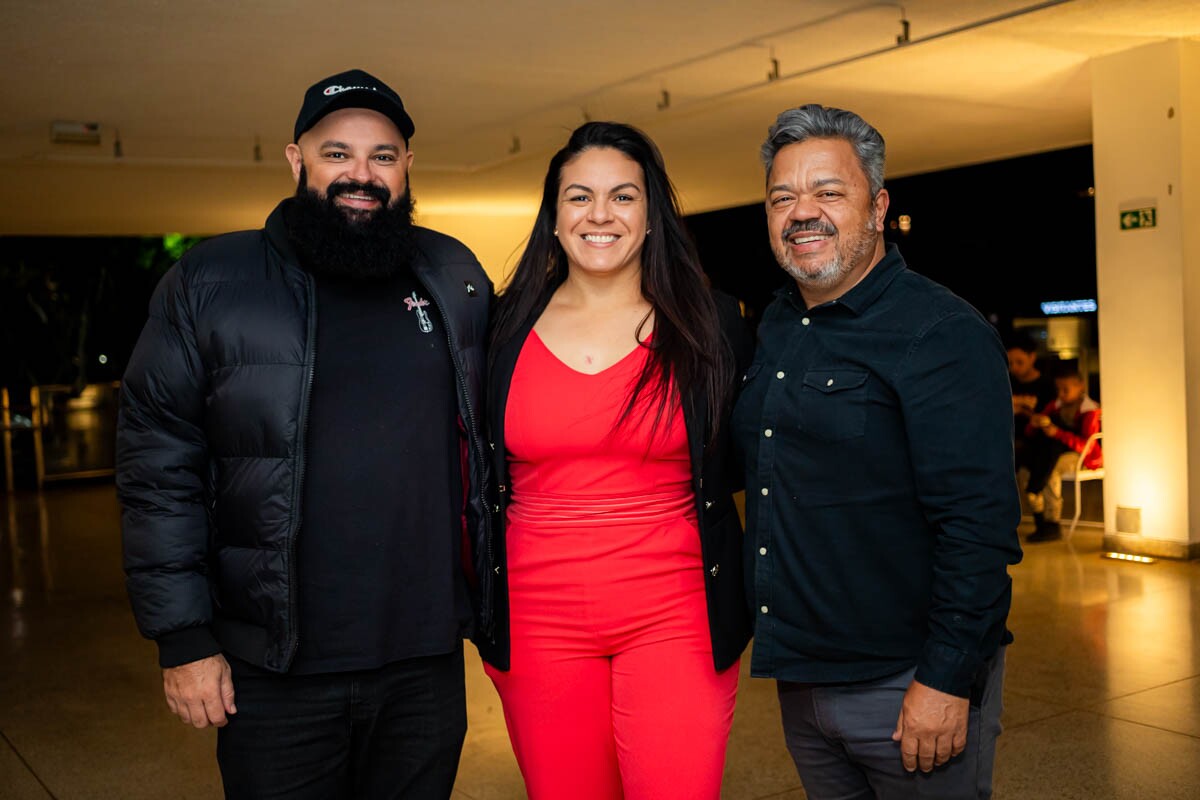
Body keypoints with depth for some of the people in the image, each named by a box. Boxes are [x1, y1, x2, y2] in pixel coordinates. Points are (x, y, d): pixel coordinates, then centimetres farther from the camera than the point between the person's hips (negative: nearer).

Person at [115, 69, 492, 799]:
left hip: (428, 662, 3)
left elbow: (493, 436, 11)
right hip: (276, 676, -2)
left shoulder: (456, 279, 5)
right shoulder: (211, 281, -3)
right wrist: (183, 640, -6)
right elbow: (158, 467, -4)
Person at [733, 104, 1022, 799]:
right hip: (800, 676, 7)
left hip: (911, 687, -7)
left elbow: (980, 525, -20)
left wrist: (948, 681, -22)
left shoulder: (943, 333, -15)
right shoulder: (773, 329, 9)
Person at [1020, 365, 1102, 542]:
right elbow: (1030, 433, 7)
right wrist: (1034, 424, -17)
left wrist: (1057, 433, -32)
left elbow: (1086, 446, -22)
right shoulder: (1055, 405, 9)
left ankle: (1052, 524, -27)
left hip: (1082, 456, -5)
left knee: (1052, 467, -34)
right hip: (1054, 452, 5)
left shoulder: (1090, 411, -9)